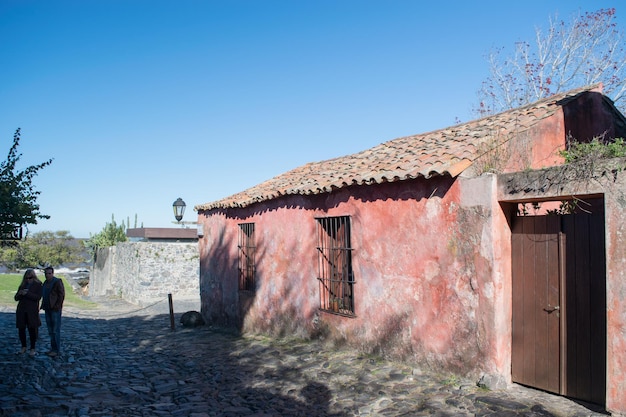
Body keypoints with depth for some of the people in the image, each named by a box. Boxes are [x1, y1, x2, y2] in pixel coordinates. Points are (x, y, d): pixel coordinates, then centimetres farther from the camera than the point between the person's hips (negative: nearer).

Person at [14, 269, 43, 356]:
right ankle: (23, 347, 21)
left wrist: (27, 293, -19)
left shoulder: (38, 285, 0)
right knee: (21, 329, 6)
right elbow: (16, 298, 12)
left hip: (32, 311, -5)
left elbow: (38, 297, -11)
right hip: (21, 310, 5)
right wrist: (19, 293, -10)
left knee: (32, 329, -4)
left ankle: (33, 349, 5)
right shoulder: (22, 285, 14)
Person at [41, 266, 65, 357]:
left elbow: (62, 295, -12)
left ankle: (56, 350, 0)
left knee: (56, 330, -5)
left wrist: (57, 306, -15)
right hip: (48, 309, 8)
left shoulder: (57, 282, -9)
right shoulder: (45, 283, 14)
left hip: (55, 309, -8)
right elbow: (43, 295, 21)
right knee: (50, 330, 11)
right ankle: (52, 348, 19)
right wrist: (43, 305, 10)